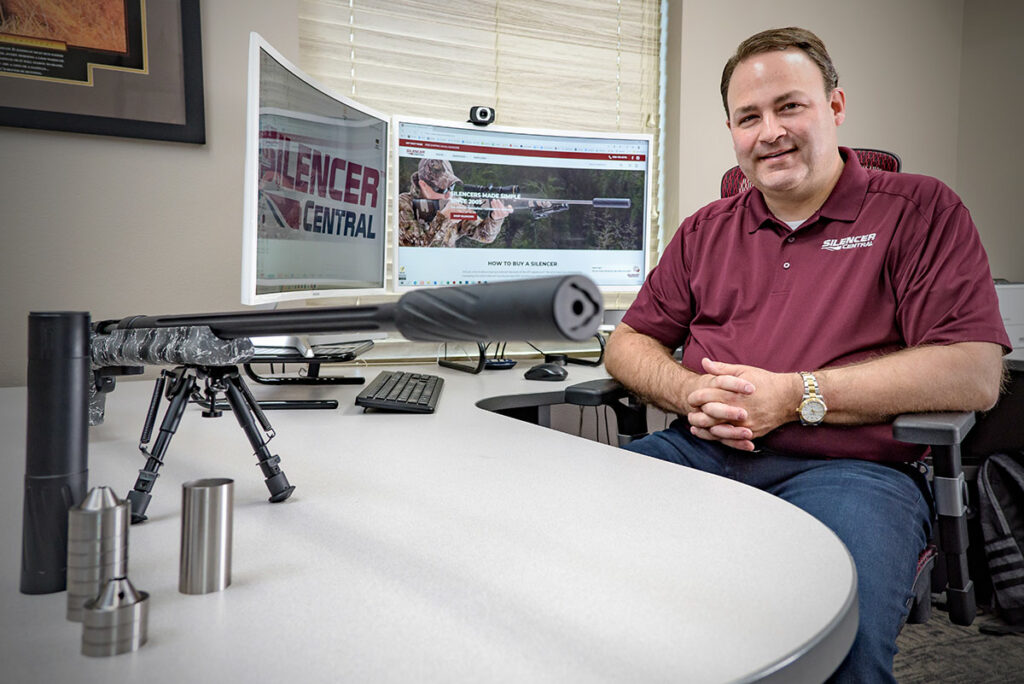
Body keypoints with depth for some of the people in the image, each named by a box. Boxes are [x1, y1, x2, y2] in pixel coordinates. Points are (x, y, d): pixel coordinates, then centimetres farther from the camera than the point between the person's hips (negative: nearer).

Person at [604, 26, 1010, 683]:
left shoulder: (920, 210, 7)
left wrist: (797, 396, -11)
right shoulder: (705, 231, 20)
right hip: (699, 451, 4)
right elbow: (629, 342, 19)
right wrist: (688, 392, -4)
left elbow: (975, 374, -4)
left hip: (850, 465, -3)